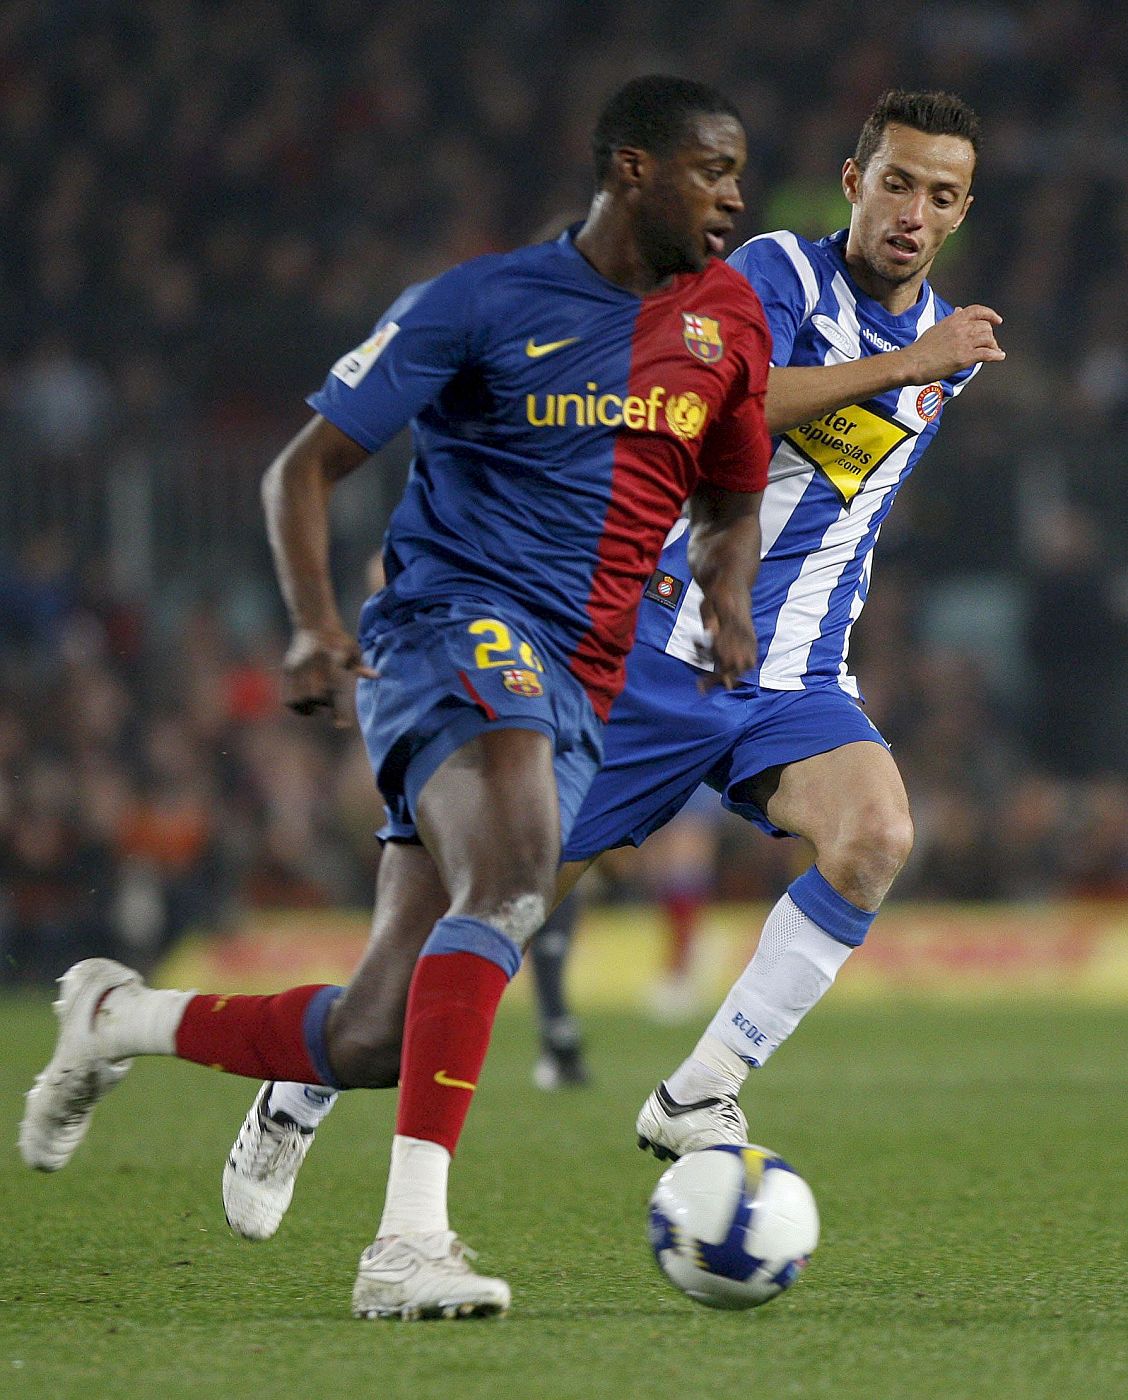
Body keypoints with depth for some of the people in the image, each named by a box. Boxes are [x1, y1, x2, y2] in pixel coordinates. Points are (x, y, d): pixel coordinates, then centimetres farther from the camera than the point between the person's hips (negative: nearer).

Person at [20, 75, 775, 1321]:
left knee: (371, 1040, 1)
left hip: (576, 699, 6)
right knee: (511, 874, -37)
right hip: (455, 624, -6)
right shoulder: (482, 304, -2)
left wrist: (726, 599, 5)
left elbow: (731, 503, 28)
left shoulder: (726, 317, 14)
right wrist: (314, 621, -16)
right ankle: (409, 1240, -43)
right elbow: (304, 465, 1)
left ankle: (116, 1019, 28)